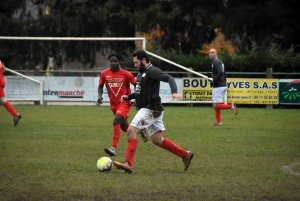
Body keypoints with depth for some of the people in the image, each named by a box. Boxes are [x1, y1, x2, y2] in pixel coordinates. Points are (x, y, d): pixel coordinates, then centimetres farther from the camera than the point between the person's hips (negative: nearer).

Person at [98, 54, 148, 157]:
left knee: (116, 122, -26)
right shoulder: (104, 73, -3)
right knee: (124, 127, 17)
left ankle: (114, 148, -29)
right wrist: (99, 95, -10)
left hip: (124, 103, -5)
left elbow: (136, 84, 2)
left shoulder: (126, 74, -11)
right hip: (114, 104, 5)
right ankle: (140, 130, 50)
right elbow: (100, 86, 9)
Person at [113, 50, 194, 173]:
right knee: (157, 140, 13)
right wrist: (128, 97, 13)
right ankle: (185, 155, 21)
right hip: (148, 110, 10)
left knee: (131, 131, -15)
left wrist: (174, 92, -41)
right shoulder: (142, 73, 18)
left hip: (151, 109, -10)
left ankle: (128, 164, -18)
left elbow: (169, 78, -24)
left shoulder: (152, 71, -12)